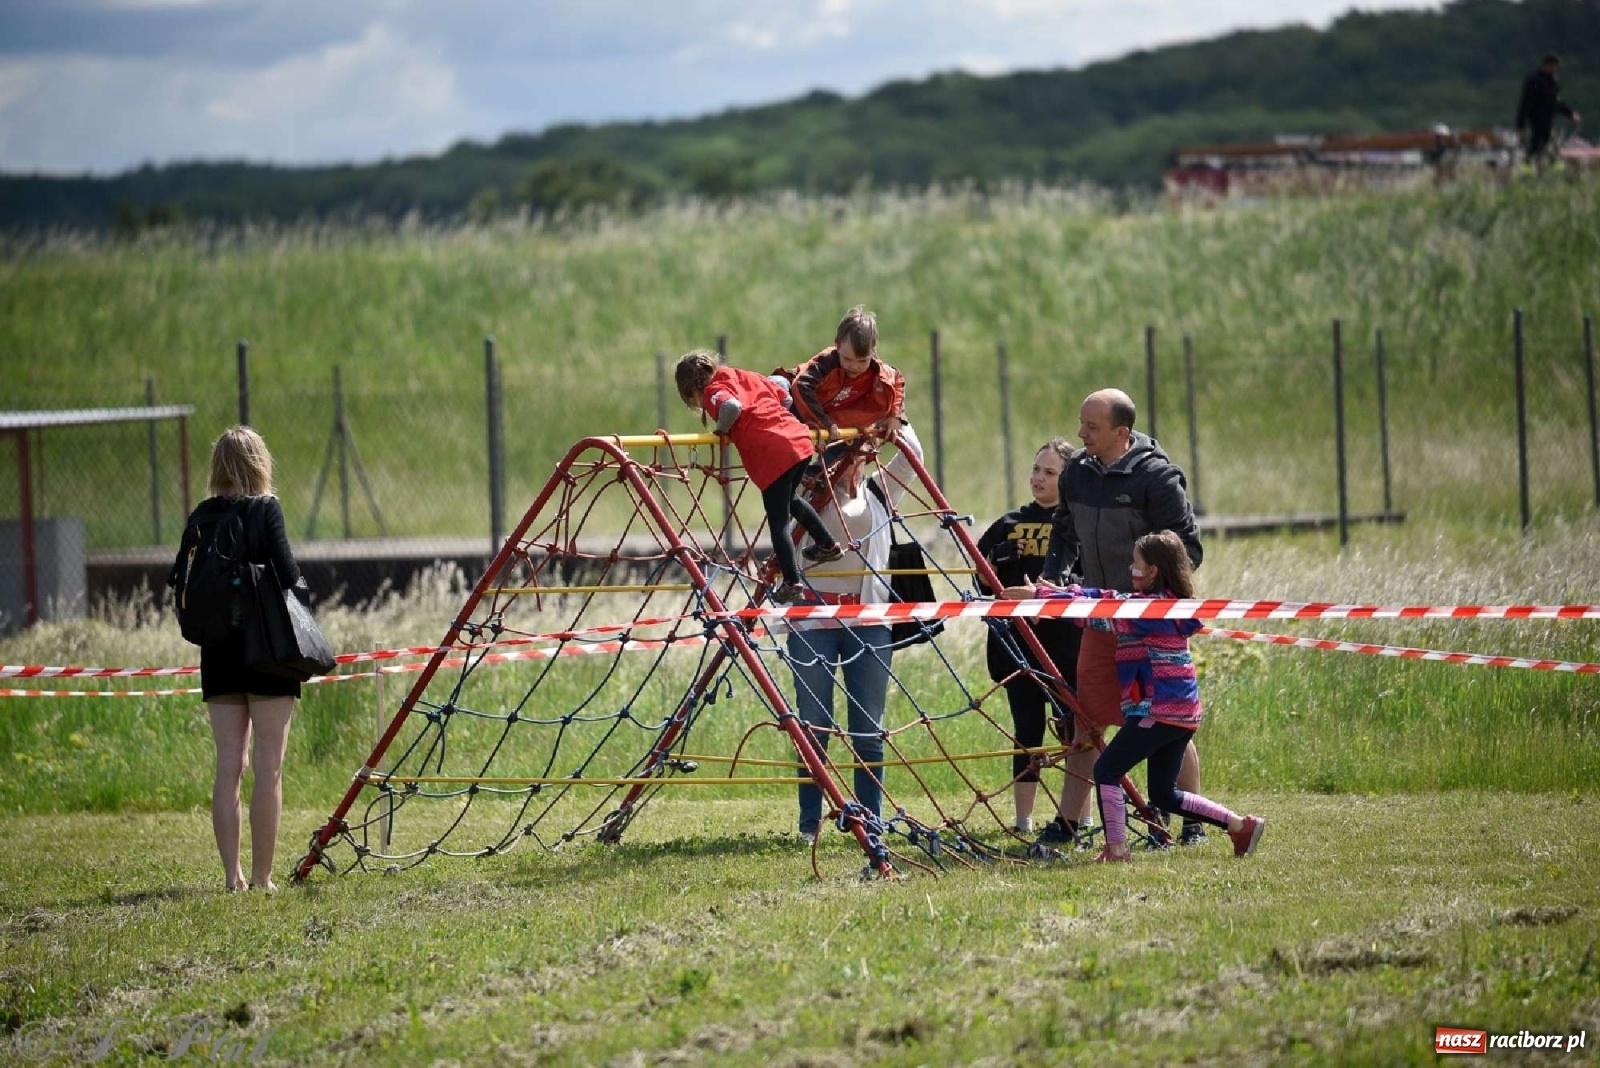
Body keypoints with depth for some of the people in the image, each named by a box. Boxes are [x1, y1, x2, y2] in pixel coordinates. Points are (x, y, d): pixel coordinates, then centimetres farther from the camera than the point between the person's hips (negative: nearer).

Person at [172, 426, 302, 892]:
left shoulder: (200, 517, 5)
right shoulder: (265, 510, -9)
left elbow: (180, 580, 6)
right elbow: (287, 574, -14)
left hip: (218, 653, 4)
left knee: (228, 765, 6)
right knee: (268, 766, -1)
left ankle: (232, 876, 3)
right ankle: (261, 876, -4)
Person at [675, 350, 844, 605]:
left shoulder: (713, 390, 0)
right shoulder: (747, 377, 23)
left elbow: (732, 406, -23)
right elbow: (785, 398, 28)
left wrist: (722, 430, -5)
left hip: (773, 456, -8)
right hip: (800, 439, 8)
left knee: (778, 522, 1)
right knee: (789, 500, 33)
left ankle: (792, 584, 1)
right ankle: (828, 545, 43)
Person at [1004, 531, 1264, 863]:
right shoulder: (1170, 603, 14)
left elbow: (1098, 615, -15)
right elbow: (1110, 600, 20)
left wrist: (1040, 595, -9)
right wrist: (1059, 591, 12)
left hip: (1158, 710, -10)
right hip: (1183, 711, 10)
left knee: (1107, 770, -5)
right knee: (1163, 793, 14)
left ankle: (1116, 850, -11)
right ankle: (1241, 826, 13)